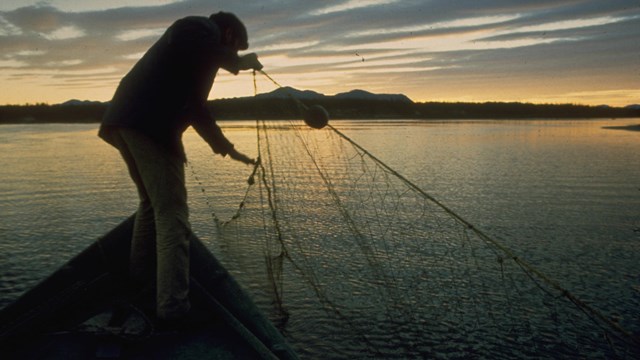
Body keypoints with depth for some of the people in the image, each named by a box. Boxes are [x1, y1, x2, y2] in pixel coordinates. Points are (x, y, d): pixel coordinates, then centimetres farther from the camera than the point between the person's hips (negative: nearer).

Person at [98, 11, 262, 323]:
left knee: (151, 202, 24)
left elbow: (195, 107, 34)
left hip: (125, 121, 10)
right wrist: (239, 61, 1)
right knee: (171, 213, -7)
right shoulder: (201, 28, 6)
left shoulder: (195, 41, 33)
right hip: (147, 125, -10)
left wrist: (227, 148, 33)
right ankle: (172, 305, -6)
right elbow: (201, 52, -19)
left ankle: (139, 277, 36)